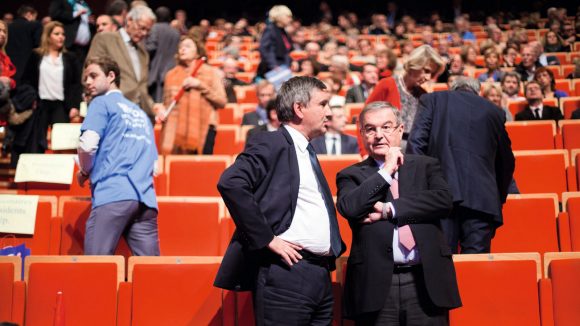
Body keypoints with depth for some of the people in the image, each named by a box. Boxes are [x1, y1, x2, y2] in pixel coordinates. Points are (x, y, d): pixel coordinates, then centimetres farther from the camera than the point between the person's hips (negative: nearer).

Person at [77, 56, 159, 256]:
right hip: (146, 198, 6)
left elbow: (87, 145, -6)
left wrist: (84, 171, 12)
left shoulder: (102, 102, 10)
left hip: (113, 194, -6)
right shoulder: (140, 112, 29)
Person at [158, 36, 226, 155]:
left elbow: (222, 101, -1)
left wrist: (200, 85, -7)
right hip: (177, 130, 2)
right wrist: (162, 111, -1)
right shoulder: (171, 75, 17)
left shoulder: (211, 72, 8)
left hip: (203, 128, -2)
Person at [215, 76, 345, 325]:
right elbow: (230, 183, -22)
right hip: (286, 272, -8)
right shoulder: (270, 144, -6)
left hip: (322, 275, 8)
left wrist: (334, 245, 13)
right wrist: (267, 239, -20)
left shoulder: (307, 153, 21)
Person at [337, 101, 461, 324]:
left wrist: (389, 210, -8)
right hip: (376, 284, -1)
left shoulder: (426, 166, 12)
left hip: (426, 281, 1)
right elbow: (349, 207, -11)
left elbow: (444, 201, -4)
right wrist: (387, 170, -3)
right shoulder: (351, 175, 9)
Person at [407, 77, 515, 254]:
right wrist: (499, 197, 33)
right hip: (482, 197, 1)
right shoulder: (493, 110, 20)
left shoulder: (432, 100, 14)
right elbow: (506, 161, 23)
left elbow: (416, 141, 1)